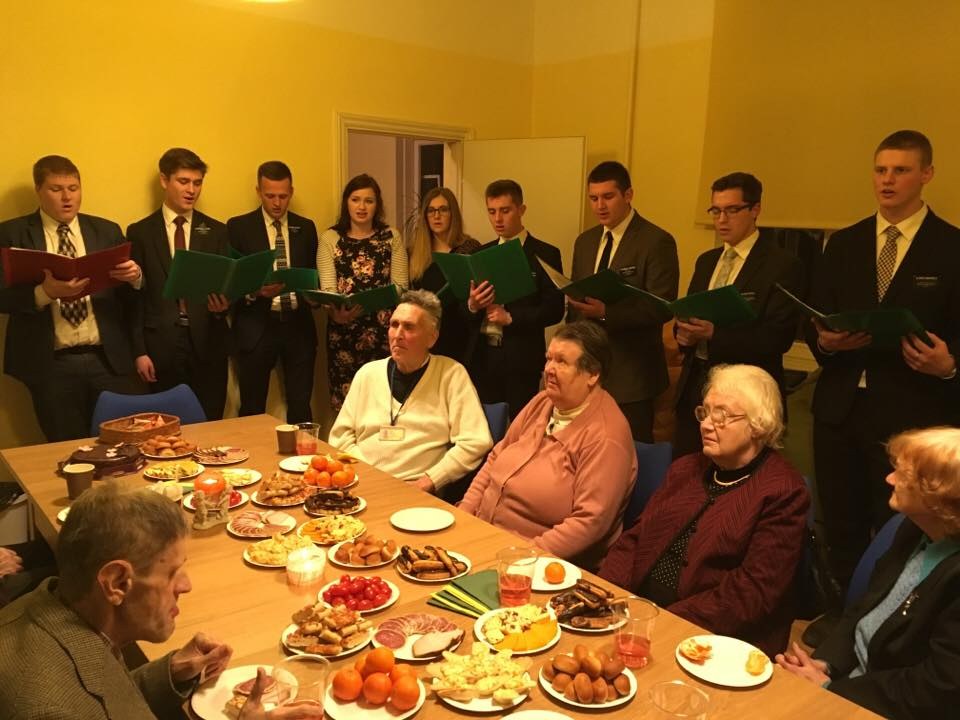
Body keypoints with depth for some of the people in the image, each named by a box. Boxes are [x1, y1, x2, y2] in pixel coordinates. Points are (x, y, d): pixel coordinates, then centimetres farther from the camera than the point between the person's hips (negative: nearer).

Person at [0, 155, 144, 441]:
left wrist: (135, 277, -14)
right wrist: (44, 293, -22)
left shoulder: (107, 231, 10)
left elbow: (128, 297, 8)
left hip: (110, 359, 1)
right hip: (51, 364, -1)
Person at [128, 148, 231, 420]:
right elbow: (134, 295, 4)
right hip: (161, 346, -1)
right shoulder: (140, 232, 5)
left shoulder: (216, 231, 9)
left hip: (208, 345, 1)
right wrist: (139, 351, -2)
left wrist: (223, 305, -16)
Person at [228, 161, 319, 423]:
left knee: (301, 406, 5)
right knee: (252, 409, 5)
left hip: (298, 326, 2)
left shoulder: (306, 227, 11)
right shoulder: (238, 227, 2)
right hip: (256, 327, -2)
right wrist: (255, 290, -20)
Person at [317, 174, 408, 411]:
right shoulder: (330, 238, 4)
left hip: (384, 331, 0)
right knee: (346, 402, 2)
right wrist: (336, 313, -26)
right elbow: (328, 289, -4)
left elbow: (400, 286, 2)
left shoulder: (392, 236, 6)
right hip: (344, 332, 0)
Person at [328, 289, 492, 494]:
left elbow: (475, 442, -7)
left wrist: (428, 482, -12)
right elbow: (340, 435, 13)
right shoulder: (367, 374, 13)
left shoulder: (451, 374, 0)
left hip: (417, 491, -2)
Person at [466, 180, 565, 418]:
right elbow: (464, 309, 12)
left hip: (521, 358, -4)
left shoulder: (545, 254, -2)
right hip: (481, 355, 4)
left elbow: (554, 309, -7)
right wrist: (471, 305, -11)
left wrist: (511, 318, -17)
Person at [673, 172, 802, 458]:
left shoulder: (782, 265, -8)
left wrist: (715, 333, -26)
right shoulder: (706, 261, 13)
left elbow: (779, 337, -15)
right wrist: (683, 331, -6)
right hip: (694, 387, 6)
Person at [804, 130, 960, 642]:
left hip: (912, 413, -3)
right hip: (841, 406, 4)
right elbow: (813, 321, 8)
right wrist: (825, 341, -13)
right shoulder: (843, 244, 9)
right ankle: (844, 610, 34)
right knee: (841, 522, 15)